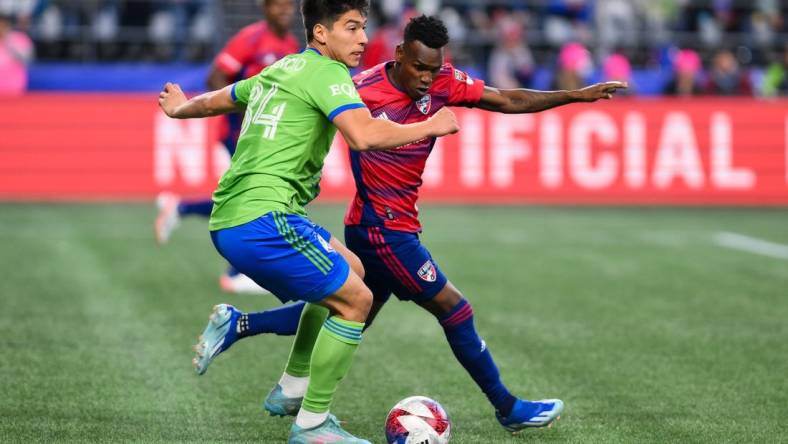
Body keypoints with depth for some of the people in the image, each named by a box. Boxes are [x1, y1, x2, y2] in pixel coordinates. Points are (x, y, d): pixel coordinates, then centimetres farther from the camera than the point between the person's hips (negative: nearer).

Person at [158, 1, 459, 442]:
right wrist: (430, 127, -12)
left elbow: (216, 100, 35)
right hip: (263, 220, -10)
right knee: (356, 301, -2)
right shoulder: (326, 72, -8)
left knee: (351, 271, 23)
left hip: (229, 219, 10)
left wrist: (180, 108, 57)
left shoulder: (281, 70, 19)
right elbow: (364, 135, -26)